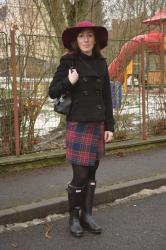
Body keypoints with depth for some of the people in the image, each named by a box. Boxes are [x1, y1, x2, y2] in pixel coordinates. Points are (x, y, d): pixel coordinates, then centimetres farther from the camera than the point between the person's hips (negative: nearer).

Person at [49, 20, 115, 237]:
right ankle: (73, 218, 14)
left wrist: (109, 126, 6)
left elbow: (107, 97, 10)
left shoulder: (101, 63, 8)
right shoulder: (69, 62, -3)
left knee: (92, 174, 10)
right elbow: (52, 92, -2)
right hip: (78, 125, -4)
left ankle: (87, 215, 21)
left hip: (98, 126, 5)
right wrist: (69, 82, -20)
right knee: (80, 175, -5)